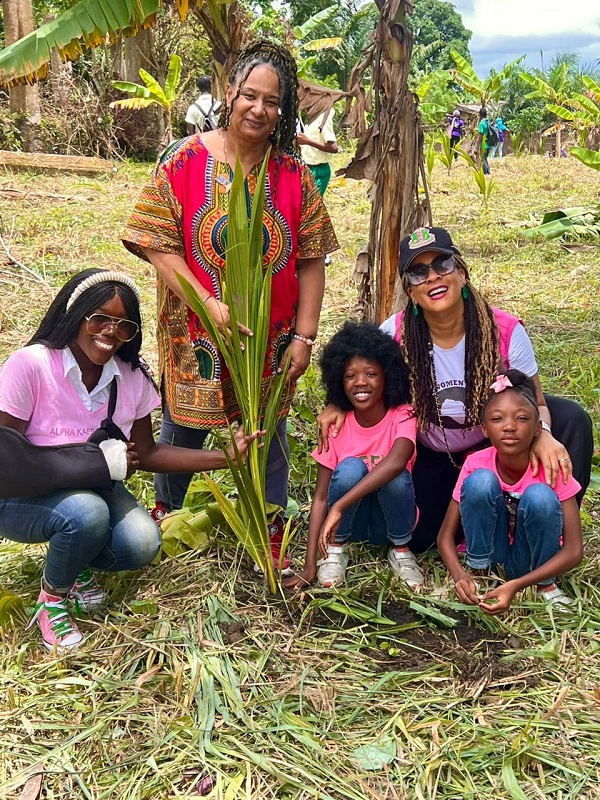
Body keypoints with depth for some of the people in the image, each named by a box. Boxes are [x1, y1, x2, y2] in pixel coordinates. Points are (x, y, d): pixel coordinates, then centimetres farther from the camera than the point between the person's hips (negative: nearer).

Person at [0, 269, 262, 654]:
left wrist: (224, 457, -9)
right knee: (88, 514, -35)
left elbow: (147, 453, 0)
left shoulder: (132, 375, -7)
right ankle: (52, 597, -3)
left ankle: (75, 564, 13)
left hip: (91, 488, 5)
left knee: (142, 544, -22)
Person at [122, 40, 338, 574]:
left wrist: (303, 336, -5)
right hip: (196, 335, -1)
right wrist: (209, 305, -20)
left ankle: (272, 543, 30)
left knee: (269, 438, 13)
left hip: (271, 338, 2)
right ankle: (163, 523, 41)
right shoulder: (185, 162, -7)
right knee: (184, 434, 14)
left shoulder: (294, 175, -1)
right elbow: (159, 245, -10)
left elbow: (311, 261, 0)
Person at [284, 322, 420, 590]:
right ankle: (336, 548, -6)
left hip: (390, 519, 0)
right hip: (350, 521, 1)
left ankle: (401, 549, -5)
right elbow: (320, 497, -13)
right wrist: (310, 565, -21)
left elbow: (396, 462, -41)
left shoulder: (402, 417, -18)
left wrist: (338, 507, -47)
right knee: (350, 468, -30)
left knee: (397, 477, -32)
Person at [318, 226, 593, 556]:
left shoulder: (505, 331, -23)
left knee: (571, 419, -23)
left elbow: (535, 402, -14)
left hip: (496, 447, 0)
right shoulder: (396, 333, -20)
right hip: (430, 457, 0)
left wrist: (542, 433, -38)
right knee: (411, 537, -13)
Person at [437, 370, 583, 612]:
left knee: (539, 496, -32)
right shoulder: (476, 464, -17)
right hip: (491, 554, 0)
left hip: (533, 562, 0)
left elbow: (574, 550, -22)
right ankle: (478, 571, -8)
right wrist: (460, 575, -34)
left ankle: (545, 584, -8)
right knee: (480, 480, -28)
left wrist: (515, 585, -34)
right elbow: (445, 535, -12)